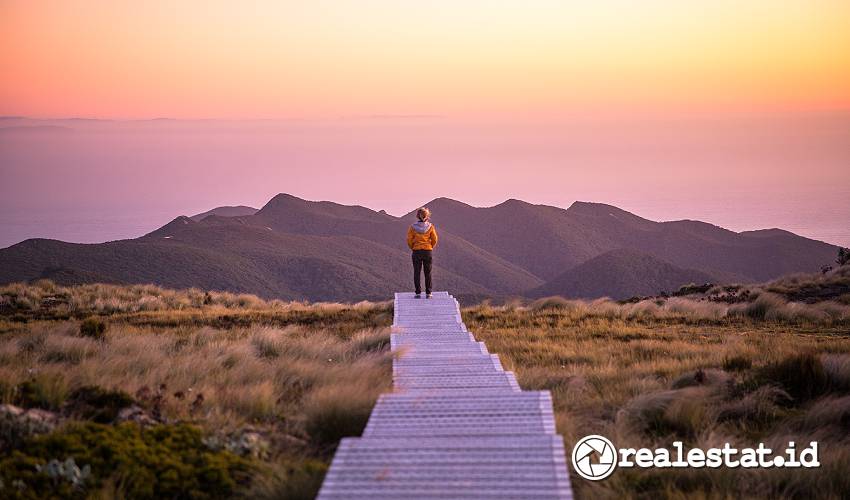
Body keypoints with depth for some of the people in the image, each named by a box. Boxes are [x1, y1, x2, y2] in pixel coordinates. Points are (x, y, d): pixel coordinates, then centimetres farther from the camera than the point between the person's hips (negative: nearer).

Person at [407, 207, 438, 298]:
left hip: (416, 252, 0)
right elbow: (434, 240, -2)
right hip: (428, 252, 0)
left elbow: (409, 240, -5)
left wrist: (413, 248, 11)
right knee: (428, 273, 8)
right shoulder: (430, 227, -6)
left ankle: (418, 293, 4)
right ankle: (428, 293, 8)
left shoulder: (413, 227, -7)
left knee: (417, 273, 6)